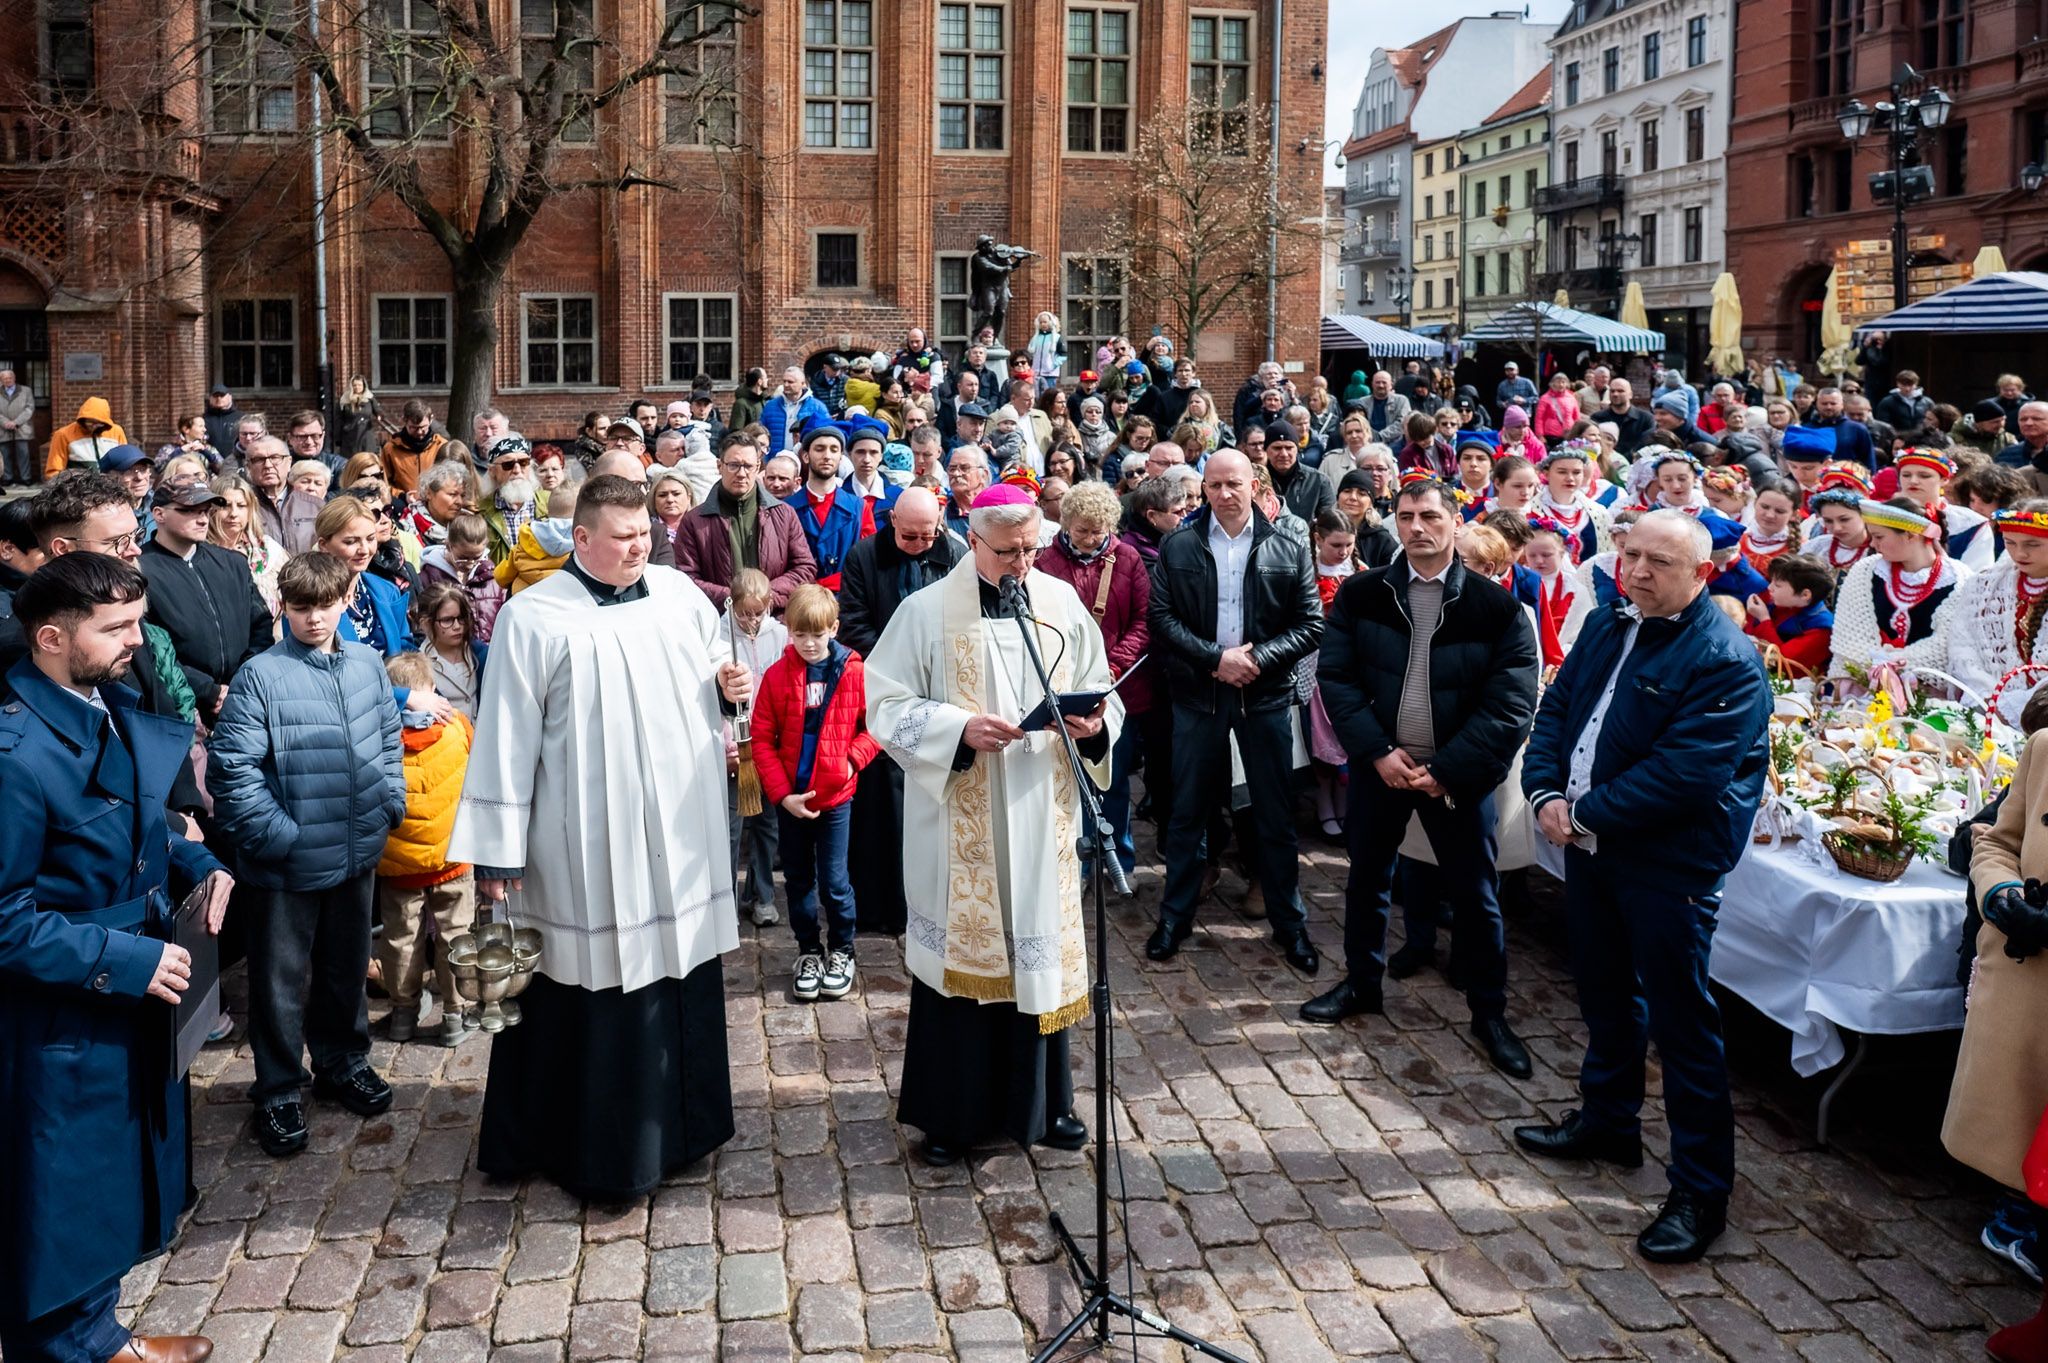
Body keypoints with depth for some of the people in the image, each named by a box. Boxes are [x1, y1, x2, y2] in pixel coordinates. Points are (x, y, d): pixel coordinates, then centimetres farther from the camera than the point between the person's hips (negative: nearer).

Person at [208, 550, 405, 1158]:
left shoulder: (367, 664, 1)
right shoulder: (261, 675, -14)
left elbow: (389, 738, 13)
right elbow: (231, 767, -15)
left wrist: (389, 802, 4)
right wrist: (275, 833, -17)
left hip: (358, 852, 5)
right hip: (289, 861, -4)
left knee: (347, 965, 20)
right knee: (282, 978, 9)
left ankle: (343, 1061, 39)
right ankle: (279, 1090, 24)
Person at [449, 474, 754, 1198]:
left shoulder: (680, 594, 6)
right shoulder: (535, 617, -8)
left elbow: (716, 660, 23)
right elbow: (506, 738, -9)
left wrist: (730, 682, -3)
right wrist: (496, 853, -10)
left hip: (681, 834, 5)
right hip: (588, 848, -5)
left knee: (680, 971, 15)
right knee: (598, 987, 1)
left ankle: (677, 1122, 33)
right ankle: (598, 1148, 17)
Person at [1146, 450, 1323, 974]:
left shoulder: (1288, 550, 1)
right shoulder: (1178, 547, 2)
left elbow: (1311, 624, -2)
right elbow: (1162, 618, -4)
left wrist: (1258, 658, -15)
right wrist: (1215, 658, -15)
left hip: (1266, 694, 0)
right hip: (1197, 693, 0)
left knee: (1276, 814, 7)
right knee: (1187, 810, 9)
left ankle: (1289, 923, 20)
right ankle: (1175, 916, 23)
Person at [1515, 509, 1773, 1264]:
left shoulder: (1726, 660, -17)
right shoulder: (1607, 625, 7)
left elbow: (1685, 773, -24)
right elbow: (1556, 707, 9)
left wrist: (1586, 816, -20)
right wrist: (1546, 791, -8)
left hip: (1668, 862, -8)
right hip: (1588, 840, 8)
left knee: (1679, 1019, -1)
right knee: (1604, 993, 22)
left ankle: (1701, 1189, 10)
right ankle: (1607, 1121, 42)